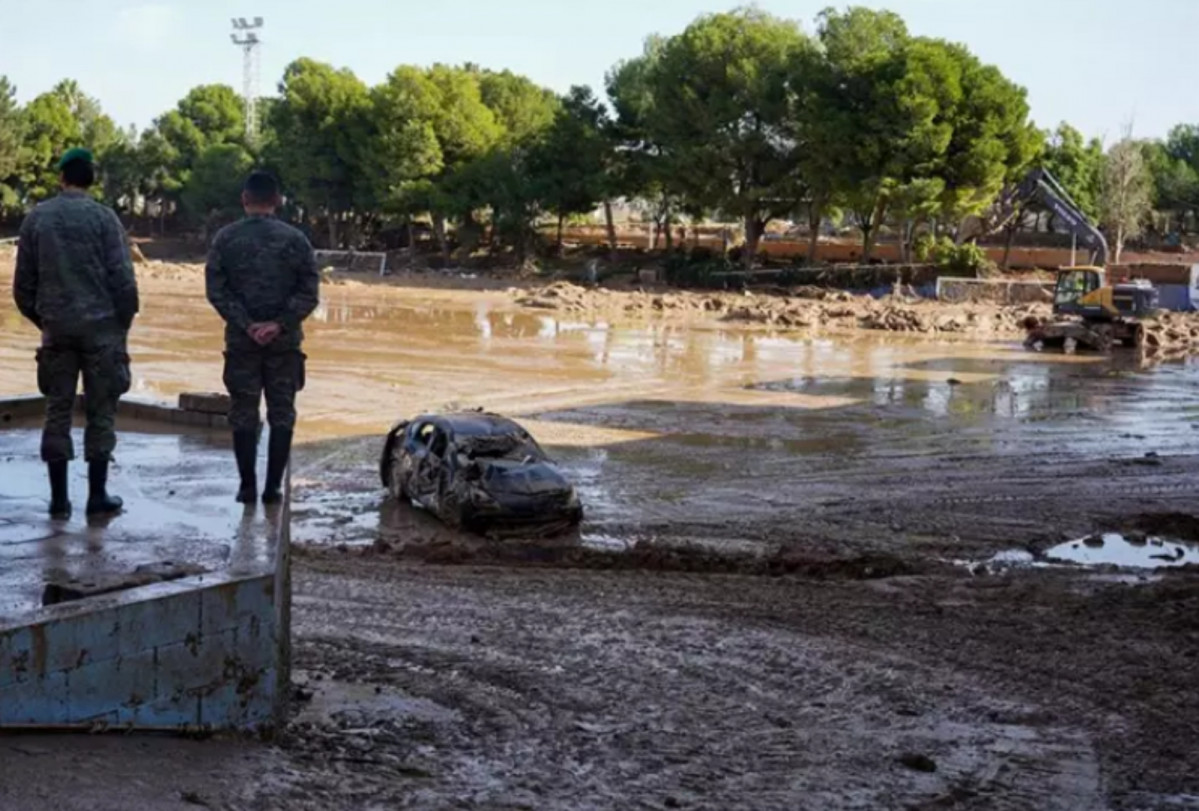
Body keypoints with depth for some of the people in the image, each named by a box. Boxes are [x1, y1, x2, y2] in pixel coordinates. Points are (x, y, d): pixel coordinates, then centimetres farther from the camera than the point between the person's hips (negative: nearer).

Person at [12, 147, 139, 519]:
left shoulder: (37, 218, 4)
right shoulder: (103, 217, -5)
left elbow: (23, 282, 6)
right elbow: (122, 278, -8)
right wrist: (124, 322, 4)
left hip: (56, 326, 3)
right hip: (100, 325, -3)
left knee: (58, 410, 8)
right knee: (101, 410, 4)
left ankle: (59, 497, 8)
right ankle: (97, 495, 5)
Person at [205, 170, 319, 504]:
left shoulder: (226, 238, -1)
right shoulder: (294, 239, -1)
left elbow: (216, 290, -7)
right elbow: (309, 292, -7)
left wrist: (246, 324, -9)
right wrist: (280, 324, -10)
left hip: (241, 340, 0)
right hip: (285, 341, 0)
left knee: (243, 414, 8)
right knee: (282, 414, 8)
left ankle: (248, 486, 8)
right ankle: (273, 487, 6)